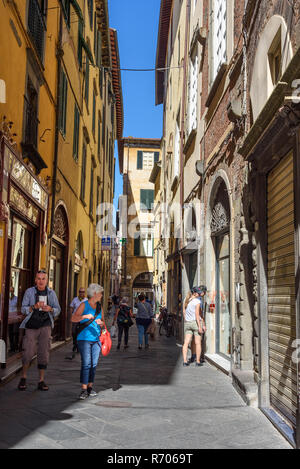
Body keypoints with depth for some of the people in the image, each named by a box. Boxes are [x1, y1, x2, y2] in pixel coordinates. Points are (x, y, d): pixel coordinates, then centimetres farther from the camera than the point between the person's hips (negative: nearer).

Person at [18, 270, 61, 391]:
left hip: (45, 325, 2)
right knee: (28, 352, -6)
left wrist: (50, 309, -10)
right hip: (31, 326, -2)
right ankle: (23, 378, 18)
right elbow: (23, 309, 0)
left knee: (44, 353, -1)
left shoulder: (51, 293, 8)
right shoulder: (29, 291, 2)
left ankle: (41, 381, 9)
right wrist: (34, 306, -18)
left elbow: (58, 310, 11)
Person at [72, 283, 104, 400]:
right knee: (86, 364, -9)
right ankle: (84, 389, -5)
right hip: (84, 338, -5)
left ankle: (90, 387, 14)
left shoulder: (99, 307, 15)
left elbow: (103, 322, 22)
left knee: (94, 364, 5)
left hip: (96, 338, 5)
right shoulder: (84, 305, -1)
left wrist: (100, 322, -1)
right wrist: (85, 316, -21)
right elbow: (73, 318, -9)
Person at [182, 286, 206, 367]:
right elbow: (197, 314, -15)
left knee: (186, 343, 2)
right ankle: (198, 361, 4)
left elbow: (184, 312, 12)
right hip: (196, 322, -5)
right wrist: (200, 326, -15)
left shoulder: (186, 300, 9)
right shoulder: (197, 301, -10)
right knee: (198, 343, 2)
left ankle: (185, 361, -2)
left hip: (187, 323, 6)